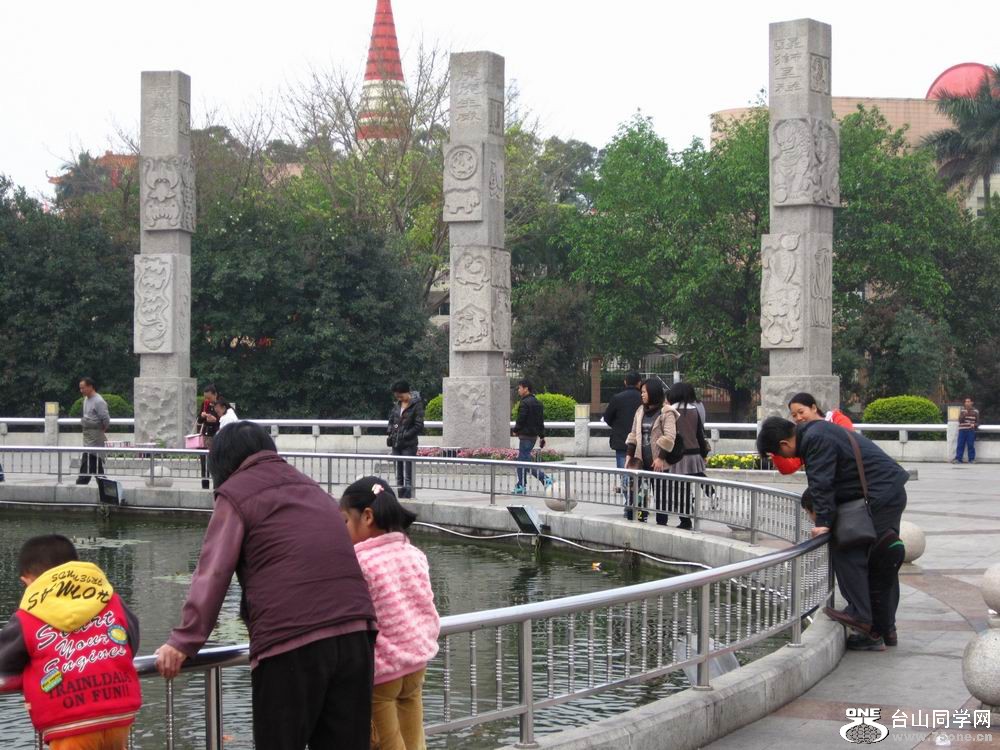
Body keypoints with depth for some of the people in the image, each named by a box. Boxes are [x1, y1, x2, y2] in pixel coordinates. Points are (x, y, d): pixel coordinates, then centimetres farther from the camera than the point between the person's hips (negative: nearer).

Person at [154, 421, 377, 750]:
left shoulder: (236, 492, 6)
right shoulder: (312, 488, 25)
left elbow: (213, 573, -4)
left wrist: (184, 642, -7)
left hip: (290, 643, -6)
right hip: (355, 634, 6)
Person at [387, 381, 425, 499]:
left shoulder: (416, 405, -10)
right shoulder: (398, 404, 9)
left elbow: (419, 426, -12)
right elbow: (391, 419, 20)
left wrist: (404, 436, -15)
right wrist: (391, 432, 4)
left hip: (408, 445, -7)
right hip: (396, 444, 7)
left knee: (407, 477, -8)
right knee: (398, 476, 11)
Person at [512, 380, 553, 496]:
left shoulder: (525, 403, -16)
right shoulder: (537, 403, 14)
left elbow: (520, 419, -18)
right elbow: (541, 421, 17)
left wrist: (516, 431, -1)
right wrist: (542, 437, 20)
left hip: (526, 435, -10)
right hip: (534, 435, 10)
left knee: (525, 461, -9)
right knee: (521, 460, 15)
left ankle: (546, 480, -17)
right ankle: (521, 486, 17)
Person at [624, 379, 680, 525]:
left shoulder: (666, 412, -7)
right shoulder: (641, 411, 13)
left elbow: (669, 437, -13)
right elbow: (633, 435, 16)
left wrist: (661, 458, -19)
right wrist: (629, 455, 9)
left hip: (657, 462, -6)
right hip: (642, 461, 6)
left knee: (660, 495, 1)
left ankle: (661, 523, 7)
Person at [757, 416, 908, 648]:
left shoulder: (814, 440, -15)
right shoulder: (817, 432, 18)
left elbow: (821, 484, -21)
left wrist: (823, 521, -21)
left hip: (879, 496, -11)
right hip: (893, 491, 11)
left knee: (845, 551, -7)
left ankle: (861, 616, -6)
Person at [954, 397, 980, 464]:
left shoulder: (975, 411, 6)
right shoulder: (962, 410, 9)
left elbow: (977, 421, 9)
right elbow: (960, 420, 0)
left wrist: (974, 424, -12)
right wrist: (964, 415, -16)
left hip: (971, 430, -1)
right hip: (962, 429, 1)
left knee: (971, 445, -3)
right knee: (960, 445, -1)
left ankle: (972, 459, 4)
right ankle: (958, 458, 0)